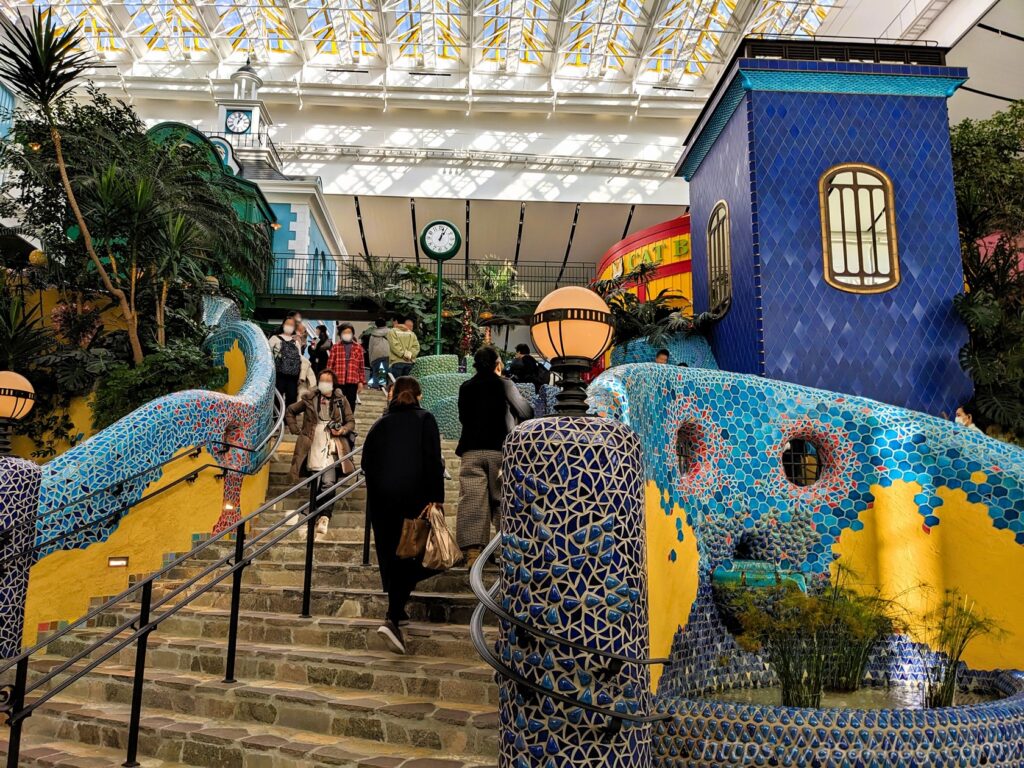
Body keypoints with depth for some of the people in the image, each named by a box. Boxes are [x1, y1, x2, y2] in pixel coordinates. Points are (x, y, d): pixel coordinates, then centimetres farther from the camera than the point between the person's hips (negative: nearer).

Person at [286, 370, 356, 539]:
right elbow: (290, 411, 21)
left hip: (332, 448, -2)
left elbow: (351, 421, 12)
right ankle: (322, 516, 16)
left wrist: (342, 430, -8)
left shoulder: (341, 400, 8)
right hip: (313, 447, 2)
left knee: (328, 483, -15)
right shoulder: (310, 399, 10)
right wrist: (295, 430, 10)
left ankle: (324, 517, -15)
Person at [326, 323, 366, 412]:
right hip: (338, 381, -1)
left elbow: (361, 366, 7)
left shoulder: (358, 347, 7)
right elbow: (330, 365, 4)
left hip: (353, 381, 1)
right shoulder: (335, 347, 4)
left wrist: (361, 381, 4)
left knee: (351, 404, 6)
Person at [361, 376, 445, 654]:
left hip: (381, 500, 4)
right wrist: (436, 498, -11)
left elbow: (366, 463, 8)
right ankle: (392, 619, -16)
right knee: (410, 557, 0)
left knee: (390, 556, 15)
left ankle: (398, 612, 28)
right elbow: (433, 462, -10)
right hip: (414, 498, -3)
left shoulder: (380, 424, 8)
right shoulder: (425, 420, -1)